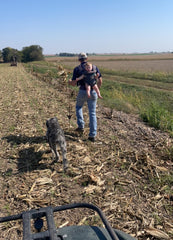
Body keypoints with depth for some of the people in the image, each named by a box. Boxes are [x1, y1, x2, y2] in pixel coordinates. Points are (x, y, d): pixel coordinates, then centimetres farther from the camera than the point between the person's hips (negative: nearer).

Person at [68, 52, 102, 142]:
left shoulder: (77, 69, -1)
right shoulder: (94, 67, 7)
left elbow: (74, 83, -5)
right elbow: (100, 80, 4)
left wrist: (70, 82, 18)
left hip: (82, 92, -2)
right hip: (93, 92, 2)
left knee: (78, 107, 28)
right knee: (92, 113, 6)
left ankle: (81, 126, 24)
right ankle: (92, 135, 4)